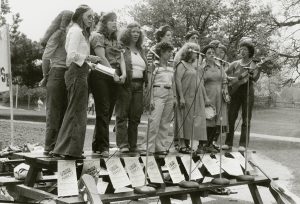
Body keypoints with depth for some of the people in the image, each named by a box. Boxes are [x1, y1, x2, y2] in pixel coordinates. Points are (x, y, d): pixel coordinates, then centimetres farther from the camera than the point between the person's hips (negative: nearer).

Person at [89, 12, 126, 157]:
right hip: (101, 77, -7)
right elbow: (102, 58, -9)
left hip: (114, 79, 7)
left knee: (108, 112, 6)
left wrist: (123, 74, -7)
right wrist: (114, 75, -13)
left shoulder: (115, 41, 22)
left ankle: (97, 145, 13)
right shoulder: (97, 36, 1)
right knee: (103, 111, -10)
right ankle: (103, 147, -9)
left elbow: (121, 58, 10)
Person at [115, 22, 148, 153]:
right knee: (122, 115, -4)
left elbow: (145, 69, 23)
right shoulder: (121, 48, 2)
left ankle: (133, 145, 11)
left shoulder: (140, 50, 22)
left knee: (135, 116, 5)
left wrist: (146, 83, 14)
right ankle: (123, 144, -3)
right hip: (125, 84, -6)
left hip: (138, 85, 6)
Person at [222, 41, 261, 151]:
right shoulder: (235, 64, 11)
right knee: (231, 117, -1)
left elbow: (255, 78, -10)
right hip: (235, 91, 2)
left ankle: (243, 144, 2)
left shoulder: (254, 65, 5)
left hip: (247, 90, -2)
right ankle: (228, 143, 5)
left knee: (246, 119, -2)